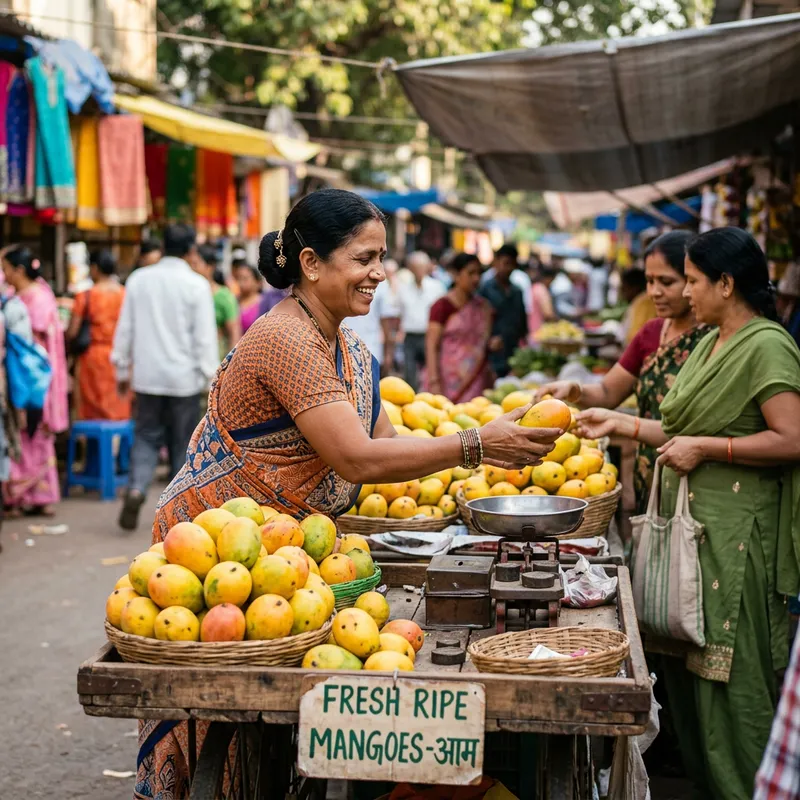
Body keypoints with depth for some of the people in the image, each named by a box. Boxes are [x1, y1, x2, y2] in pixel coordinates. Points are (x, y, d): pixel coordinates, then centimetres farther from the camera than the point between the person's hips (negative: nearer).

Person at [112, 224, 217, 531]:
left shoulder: (139, 279, 2)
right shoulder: (196, 285, -8)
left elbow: (125, 329, 7)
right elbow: (205, 336, -8)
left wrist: (122, 370, 16)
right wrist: (210, 377, 0)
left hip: (147, 375, 2)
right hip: (184, 377, -2)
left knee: (146, 437, 10)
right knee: (183, 442, 9)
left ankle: (136, 488, -13)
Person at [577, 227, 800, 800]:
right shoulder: (710, 344, 15)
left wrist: (705, 446, -18)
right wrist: (623, 424, 15)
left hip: (735, 533, -9)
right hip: (691, 519, 9)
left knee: (730, 674, -2)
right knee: (686, 662, 14)